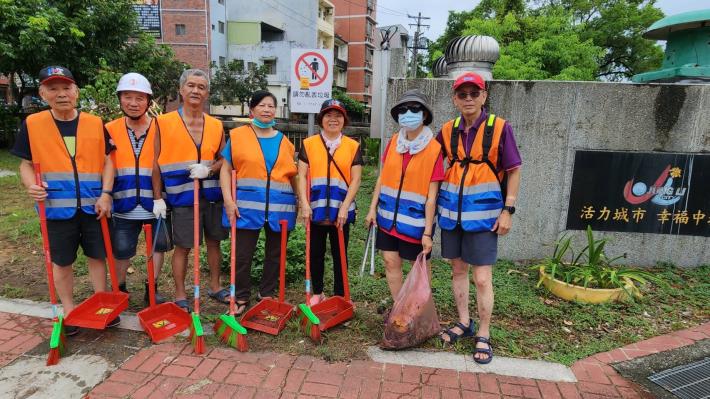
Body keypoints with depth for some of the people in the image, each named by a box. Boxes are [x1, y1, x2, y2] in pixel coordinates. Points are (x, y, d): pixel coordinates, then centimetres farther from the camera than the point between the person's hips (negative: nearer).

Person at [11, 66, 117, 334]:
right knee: (61, 261, 11)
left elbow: (107, 161, 2)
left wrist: (106, 194, -9)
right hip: (57, 207, 0)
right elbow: (27, 164, 5)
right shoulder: (32, 124, -1)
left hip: (93, 206, 1)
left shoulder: (95, 123, 0)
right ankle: (69, 311, 27)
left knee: (97, 256, 11)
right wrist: (31, 185, -16)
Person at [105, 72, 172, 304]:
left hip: (154, 204, -1)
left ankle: (151, 290, 31)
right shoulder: (110, 130, 1)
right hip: (124, 205, 1)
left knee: (158, 246, 12)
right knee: (120, 251, 12)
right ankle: (119, 290, 35)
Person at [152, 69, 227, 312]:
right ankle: (180, 297, 18)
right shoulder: (164, 122, -3)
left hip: (212, 195, 4)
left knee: (214, 241, 12)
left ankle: (215, 287, 29)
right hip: (182, 196, -3)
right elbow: (157, 163, -2)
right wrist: (158, 198, -6)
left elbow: (224, 159, 9)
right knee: (182, 246, 3)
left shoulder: (216, 125, 6)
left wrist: (209, 169, -13)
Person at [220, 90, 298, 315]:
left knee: (274, 254, 11)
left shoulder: (284, 141, 11)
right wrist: (229, 200, -9)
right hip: (247, 205, -2)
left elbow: (292, 175, 14)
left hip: (280, 207, 3)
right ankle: (241, 298, 20)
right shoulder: (237, 135, 3)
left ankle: (267, 296, 27)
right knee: (242, 255, 2)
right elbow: (226, 170, 0)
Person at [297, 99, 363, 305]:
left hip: (341, 210, 0)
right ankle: (317, 293, 29)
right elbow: (302, 176, 0)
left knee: (339, 254, 9)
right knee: (316, 253, 12)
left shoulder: (353, 146, 3)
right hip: (316, 209, 1)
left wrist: (344, 207, -9)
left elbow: (355, 180, -1)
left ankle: (339, 296, 22)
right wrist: (304, 204, -10)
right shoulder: (309, 144, 3)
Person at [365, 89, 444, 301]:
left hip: (415, 219, -4)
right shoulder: (394, 142, 2)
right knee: (391, 261, 8)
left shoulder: (433, 149, -13)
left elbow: (431, 196, -14)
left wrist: (427, 232, -13)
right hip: (388, 216, 4)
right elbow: (382, 178, 9)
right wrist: (373, 209, 5)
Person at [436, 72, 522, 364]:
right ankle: (464, 322, 32)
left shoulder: (499, 128, -7)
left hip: (483, 213, -4)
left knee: (482, 278, -1)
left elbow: (514, 171, -3)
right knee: (458, 270, 14)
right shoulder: (448, 131, 3)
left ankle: (483, 336, 17)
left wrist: (508, 210, -9)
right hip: (451, 211, 4)